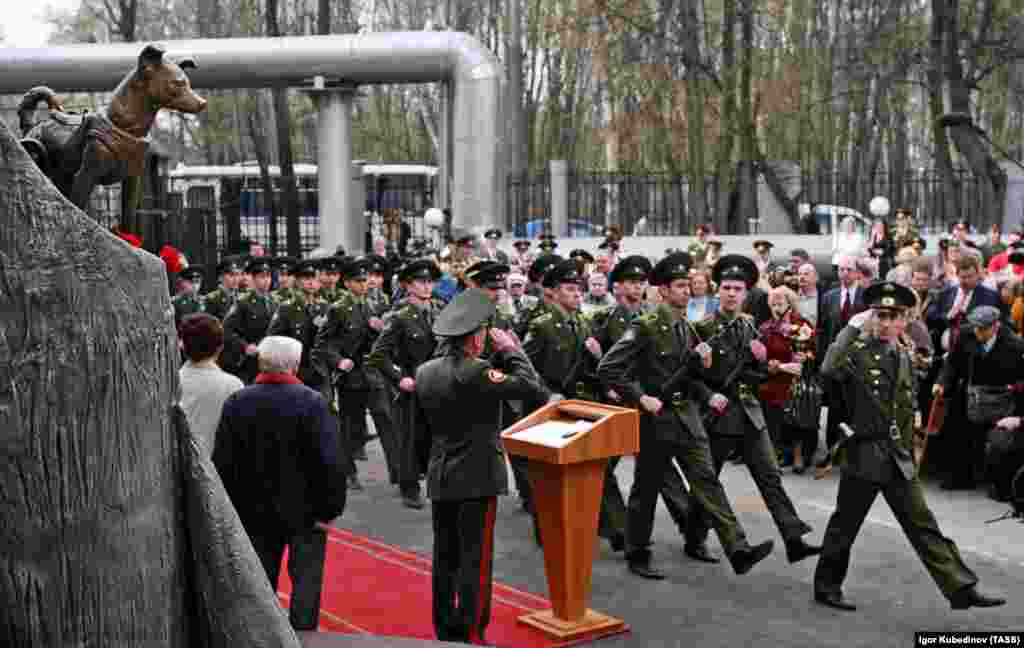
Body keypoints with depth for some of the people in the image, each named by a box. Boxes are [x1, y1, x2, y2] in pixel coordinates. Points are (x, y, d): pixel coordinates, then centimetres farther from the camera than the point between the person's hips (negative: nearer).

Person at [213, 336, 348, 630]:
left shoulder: (235, 403, -4)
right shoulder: (312, 402, -15)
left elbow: (223, 462, -2)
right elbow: (330, 462, -18)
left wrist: (231, 508, 6)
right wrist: (329, 509, -10)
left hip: (255, 510, 4)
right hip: (305, 511, -3)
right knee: (306, 579, 7)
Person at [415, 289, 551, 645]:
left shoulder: (424, 372, 3)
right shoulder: (477, 373, -20)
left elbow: (421, 429, 11)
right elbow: (535, 390, -19)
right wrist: (511, 350, -8)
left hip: (439, 478, 7)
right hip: (477, 479, -7)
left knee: (444, 558, 14)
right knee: (475, 561, -1)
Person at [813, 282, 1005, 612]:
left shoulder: (903, 358, 11)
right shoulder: (856, 353, -8)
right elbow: (829, 370, -32)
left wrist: (908, 453, 18)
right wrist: (854, 329, -25)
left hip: (897, 458, 5)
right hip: (863, 455, -5)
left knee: (923, 525, 6)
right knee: (845, 524, 6)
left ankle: (961, 588, 7)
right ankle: (826, 586, 21)